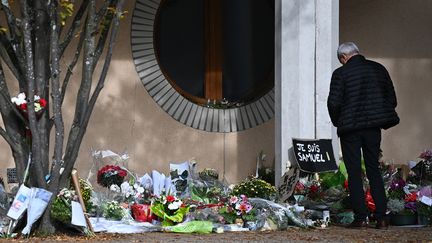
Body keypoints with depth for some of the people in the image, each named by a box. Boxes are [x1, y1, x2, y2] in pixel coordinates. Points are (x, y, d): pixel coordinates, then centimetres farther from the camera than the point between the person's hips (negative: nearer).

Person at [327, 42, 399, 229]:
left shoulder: (341, 73, -7)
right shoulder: (378, 69, 6)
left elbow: (334, 103, -12)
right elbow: (392, 99, 8)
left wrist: (337, 122, 6)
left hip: (350, 129, -4)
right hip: (373, 128, 4)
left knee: (354, 173, 3)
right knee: (374, 170, 11)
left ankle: (360, 217, -1)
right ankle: (381, 217, 4)